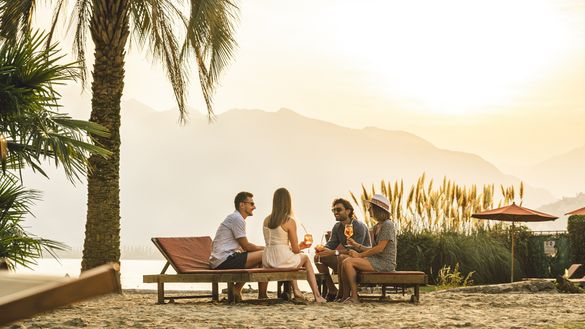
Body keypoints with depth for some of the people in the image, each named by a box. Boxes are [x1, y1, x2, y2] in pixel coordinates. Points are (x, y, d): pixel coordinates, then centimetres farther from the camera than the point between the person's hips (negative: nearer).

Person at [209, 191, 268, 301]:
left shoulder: (233, 217, 22)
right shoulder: (237, 219, -9)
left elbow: (241, 247, 24)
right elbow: (246, 246, -9)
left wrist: (261, 248, 14)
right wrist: (264, 248, 6)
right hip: (225, 260, -10)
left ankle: (237, 288, 13)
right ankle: (262, 296, -4)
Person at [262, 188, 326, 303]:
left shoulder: (266, 220, 5)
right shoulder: (290, 221, -11)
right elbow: (295, 249, -8)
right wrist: (299, 247, 18)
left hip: (267, 262, 5)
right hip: (283, 261, -5)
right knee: (305, 258, 27)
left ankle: (296, 290, 37)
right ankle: (317, 295, 25)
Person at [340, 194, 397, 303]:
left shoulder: (387, 225, -10)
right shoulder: (377, 226, 19)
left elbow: (380, 248, -17)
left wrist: (360, 255, -13)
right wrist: (356, 245, 9)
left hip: (385, 263, -9)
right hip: (376, 261, 9)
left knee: (348, 262, -21)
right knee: (345, 262, -4)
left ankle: (355, 296, -19)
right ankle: (345, 296, -8)